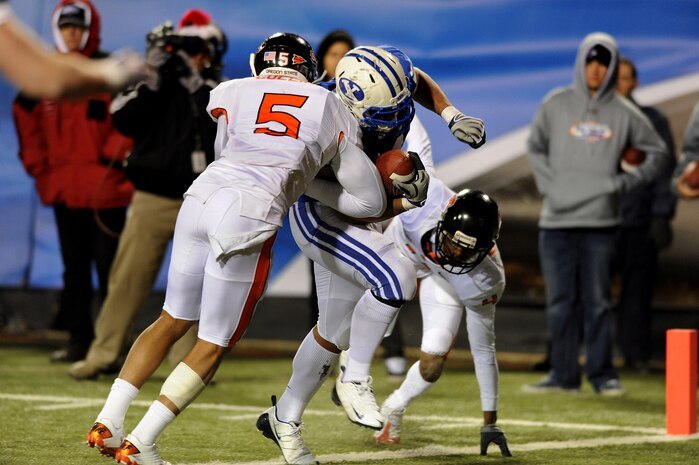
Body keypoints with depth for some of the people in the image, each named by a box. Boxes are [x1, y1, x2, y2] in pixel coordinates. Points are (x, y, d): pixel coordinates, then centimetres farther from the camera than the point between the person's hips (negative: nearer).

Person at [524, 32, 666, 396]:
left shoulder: (623, 113, 4)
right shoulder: (555, 105, 5)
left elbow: (657, 151, 14)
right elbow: (535, 147, 14)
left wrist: (628, 181, 1)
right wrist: (549, 185, 0)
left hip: (600, 221, -1)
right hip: (557, 220, 1)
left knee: (598, 301, 0)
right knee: (561, 301, 3)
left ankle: (602, 374, 5)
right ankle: (563, 373, 9)